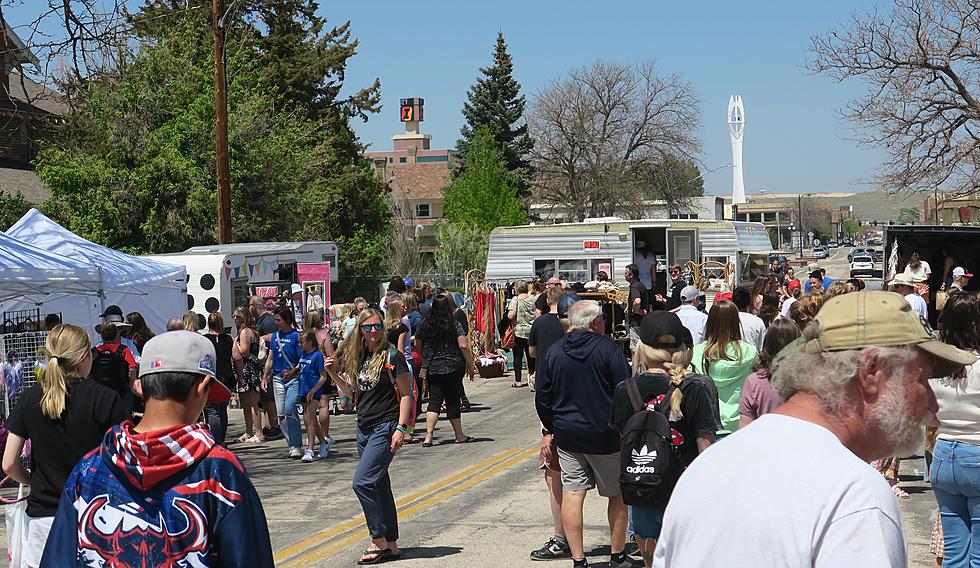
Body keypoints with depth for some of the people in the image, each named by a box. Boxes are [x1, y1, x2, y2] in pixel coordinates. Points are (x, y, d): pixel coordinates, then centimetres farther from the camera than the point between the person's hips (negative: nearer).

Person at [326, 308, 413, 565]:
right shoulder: (358, 357, 11)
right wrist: (334, 374, 3)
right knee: (380, 487, 11)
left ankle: (379, 541, -6)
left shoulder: (391, 357, -9)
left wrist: (401, 428, -17)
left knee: (362, 482, -15)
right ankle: (391, 546, 18)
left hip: (385, 428, -8)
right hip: (364, 428, 8)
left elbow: (405, 395, -9)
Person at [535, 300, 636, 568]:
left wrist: (552, 428, 19)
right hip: (605, 435, -3)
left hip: (567, 435, 3)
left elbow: (542, 398, 6)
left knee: (572, 494, 4)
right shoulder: (608, 348, -10)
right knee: (618, 494, 11)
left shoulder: (554, 352, 2)